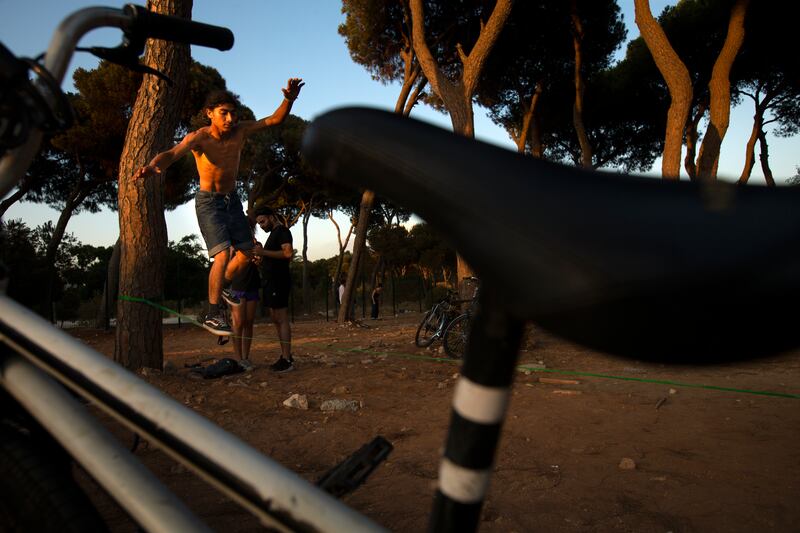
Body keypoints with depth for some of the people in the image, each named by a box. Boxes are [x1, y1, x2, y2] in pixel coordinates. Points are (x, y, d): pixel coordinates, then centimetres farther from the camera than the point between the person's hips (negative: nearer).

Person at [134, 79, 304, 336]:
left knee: (247, 252, 10)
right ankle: (213, 315, -11)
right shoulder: (199, 137, -23)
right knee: (223, 255, -20)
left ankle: (223, 286, 38)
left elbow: (275, 119, -7)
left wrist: (289, 99, -26)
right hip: (209, 202, -6)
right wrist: (153, 165, -62)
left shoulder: (239, 130, -9)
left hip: (232, 200, 6)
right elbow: (172, 153, -39)